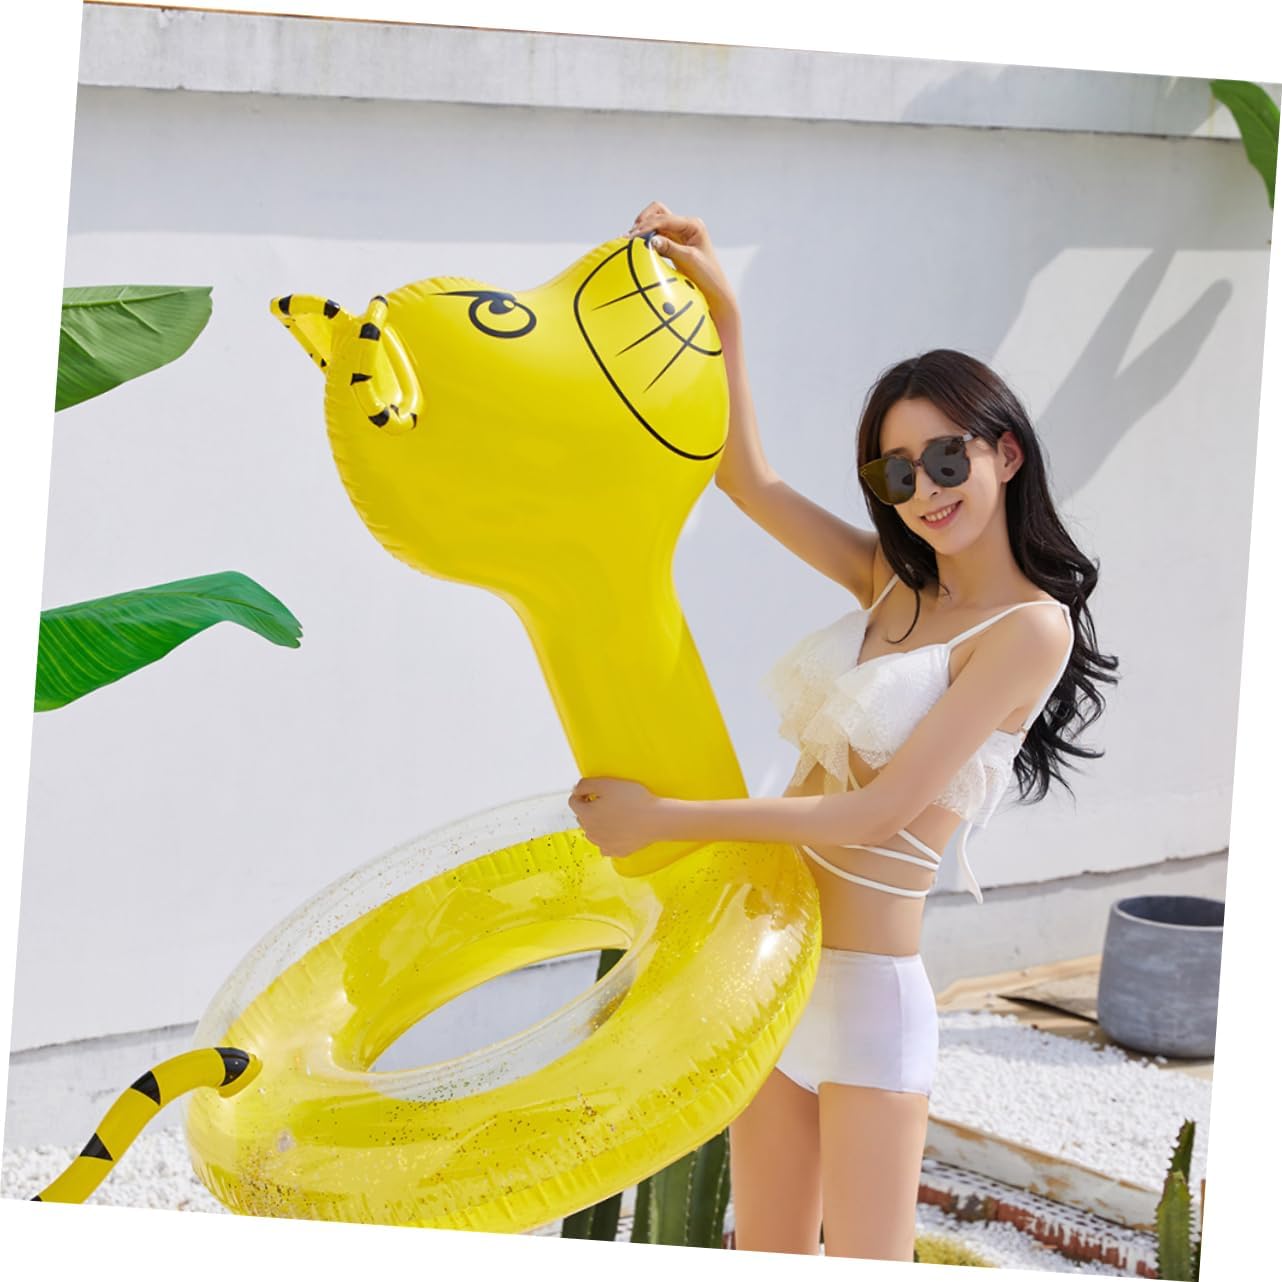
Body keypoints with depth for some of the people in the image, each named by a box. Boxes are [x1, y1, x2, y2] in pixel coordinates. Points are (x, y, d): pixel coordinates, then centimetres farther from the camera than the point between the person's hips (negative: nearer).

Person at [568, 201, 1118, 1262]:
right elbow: (749, 480, 14)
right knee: (767, 1259, 13)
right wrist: (722, 309, 4)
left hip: (867, 984, -7)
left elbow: (875, 812, -17)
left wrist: (660, 817, -16)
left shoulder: (1032, 626, -12)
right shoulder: (894, 581, 9)